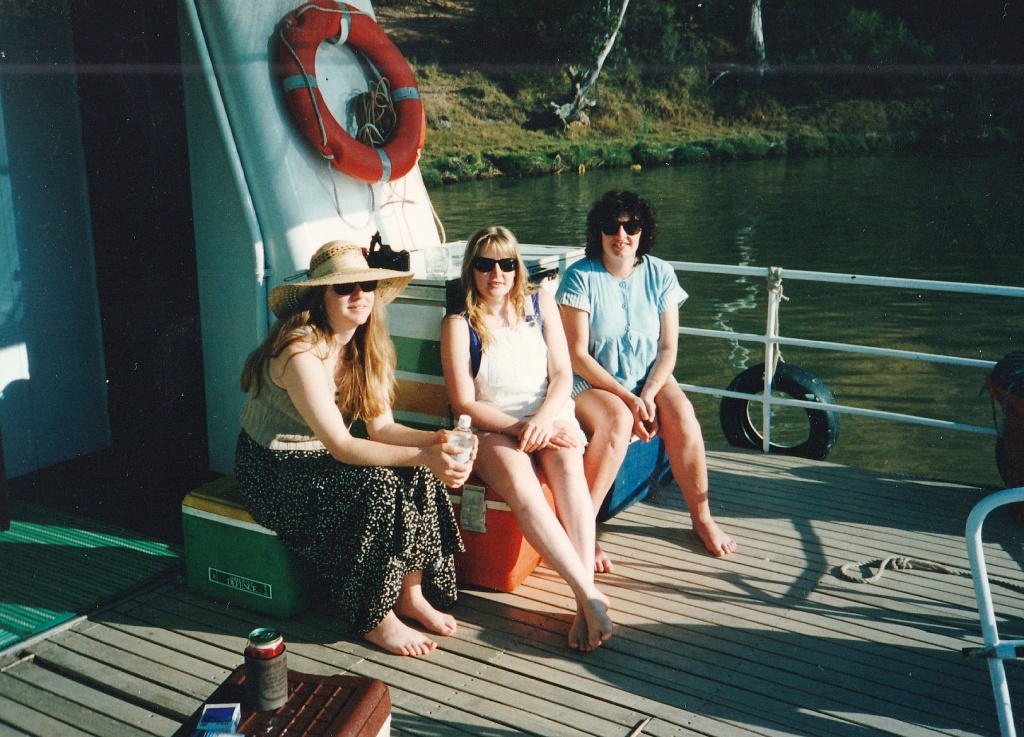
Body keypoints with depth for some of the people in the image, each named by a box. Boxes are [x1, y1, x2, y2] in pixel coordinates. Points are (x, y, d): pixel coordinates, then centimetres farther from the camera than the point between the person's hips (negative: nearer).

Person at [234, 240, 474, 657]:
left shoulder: (364, 348, 0)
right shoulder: (302, 352, -26)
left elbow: (382, 427, -7)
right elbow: (341, 446, -30)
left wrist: (434, 441, -26)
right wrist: (422, 457, -39)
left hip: (317, 460, 7)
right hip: (273, 472, -7)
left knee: (419, 477, -16)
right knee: (377, 487, -28)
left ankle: (411, 595, -5)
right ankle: (375, 619, -13)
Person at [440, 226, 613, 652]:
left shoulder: (540, 303, 10)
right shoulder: (459, 324, 1)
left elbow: (562, 374, 4)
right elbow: (465, 404, -3)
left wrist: (544, 419, -16)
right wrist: (520, 428, -16)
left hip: (549, 419, 2)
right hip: (491, 429, -2)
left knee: (566, 459, -33)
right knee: (518, 480, -35)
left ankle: (584, 602, -40)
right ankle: (590, 596, -38)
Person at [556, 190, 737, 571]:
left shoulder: (660, 275, 1)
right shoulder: (580, 277, -10)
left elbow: (668, 348, 1)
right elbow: (577, 354, -14)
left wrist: (648, 394, -17)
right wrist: (627, 398, -20)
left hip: (649, 379, 3)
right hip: (591, 382, -3)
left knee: (683, 417, -25)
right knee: (617, 421, -34)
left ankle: (701, 517, -5)